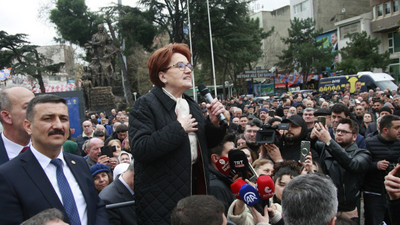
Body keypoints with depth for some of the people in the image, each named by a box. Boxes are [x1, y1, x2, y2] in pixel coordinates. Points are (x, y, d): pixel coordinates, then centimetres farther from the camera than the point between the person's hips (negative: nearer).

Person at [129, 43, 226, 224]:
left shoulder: (192, 105, 9)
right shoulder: (145, 105, -13)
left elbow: (207, 143, 15)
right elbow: (139, 150, -25)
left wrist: (214, 122, -4)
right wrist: (179, 127, -22)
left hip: (195, 188, 7)